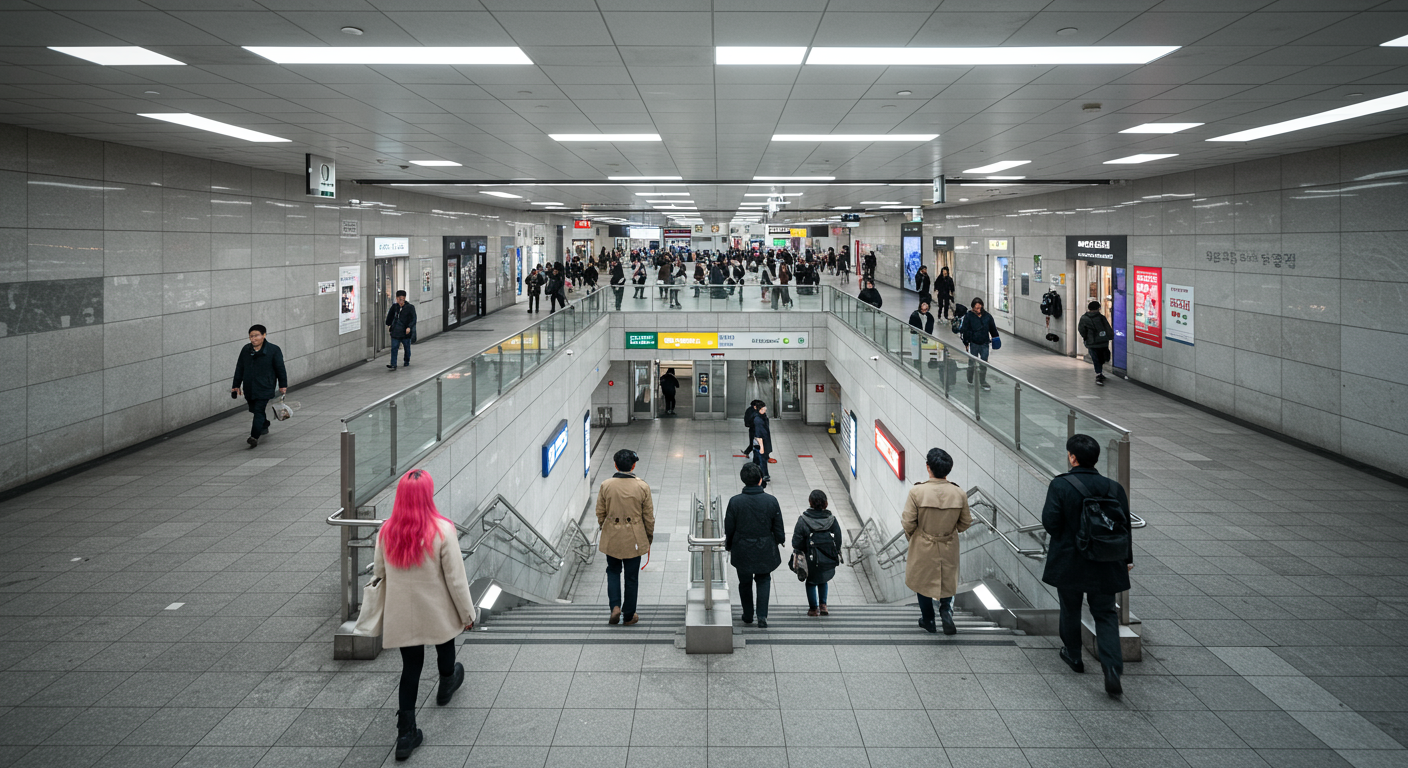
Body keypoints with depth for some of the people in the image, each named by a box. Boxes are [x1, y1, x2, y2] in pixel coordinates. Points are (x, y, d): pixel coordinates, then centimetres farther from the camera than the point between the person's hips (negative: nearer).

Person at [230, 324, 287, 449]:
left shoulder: (273, 350, -5)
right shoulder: (246, 350, 8)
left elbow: (280, 368, 0)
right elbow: (239, 369, 14)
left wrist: (283, 386, 0)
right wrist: (236, 386, 14)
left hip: (264, 388, -5)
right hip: (249, 388, 5)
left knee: (258, 411, -14)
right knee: (254, 410, 15)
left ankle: (254, 437, -21)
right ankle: (264, 427, 40)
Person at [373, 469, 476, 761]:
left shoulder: (386, 531, -12)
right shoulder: (442, 530, -22)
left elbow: (378, 572, 3)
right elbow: (456, 579, -16)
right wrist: (468, 614, -3)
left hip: (401, 616, 2)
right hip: (438, 613, -2)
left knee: (410, 666, 13)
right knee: (445, 648, 28)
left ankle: (406, 734, 13)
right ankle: (447, 686, 57)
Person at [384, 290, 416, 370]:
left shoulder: (410, 307, -6)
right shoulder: (394, 307, 5)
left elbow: (413, 319, -9)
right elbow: (390, 315, 23)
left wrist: (409, 327, -21)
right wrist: (388, 324, 30)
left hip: (405, 332, -2)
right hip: (395, 332, 2)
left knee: (407, 348, 13)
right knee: (394, 348, -6)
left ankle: (406, 361, 36)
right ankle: (393, 365, -9)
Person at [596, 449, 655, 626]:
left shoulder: (605, 485, -8)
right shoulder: (643, 486, -10)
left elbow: (600, 513, 1)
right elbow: (649, 516, -3)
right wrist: (649, 537, 11)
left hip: (612, 537, 1)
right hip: (634, 538, -1)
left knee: (613, 571, 20)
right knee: (631, 576, 11)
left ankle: (615, 606, 2)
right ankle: (629, 615, 20)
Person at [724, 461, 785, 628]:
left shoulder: (735, 502, -16)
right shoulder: (771, 501, -14)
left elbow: (729, 528, -6)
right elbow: (778, 527, -3)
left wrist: (729, 546, 12)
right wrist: (780, 540, 18)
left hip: (742, 550, 0)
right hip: (765, 550, 1)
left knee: (745, 583, 19)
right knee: (763, 580, 19)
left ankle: (748, 616, 31)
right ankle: (762, 616, 5)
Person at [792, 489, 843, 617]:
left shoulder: (803, 520, -14)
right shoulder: (832, 520, -7)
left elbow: (797, 542, -9)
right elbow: (838, 540, 1)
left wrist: (798, 554, 6)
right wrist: (835, 554, 13)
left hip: (811, 559, -2)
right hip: (828, 559, 2)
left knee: (811, 582, 16)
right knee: (823, 581, 25)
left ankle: (813, 609, 22)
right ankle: (823, 605, 20)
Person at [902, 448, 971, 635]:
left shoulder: (916, 492, -22)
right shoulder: (959, 494, -14)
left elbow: (908, 523, -15)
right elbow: (966, 523, 0)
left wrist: (910, 536, 7)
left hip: (923, 548, -1)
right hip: (948, 549, 2)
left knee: (923, 581, 20)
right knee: (947, 580, 23)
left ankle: (928, 621, 32)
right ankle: (946, 608, -1)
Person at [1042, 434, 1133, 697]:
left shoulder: (1060, 485, -14)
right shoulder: (1114, 488, -3)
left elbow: (1050, 522, -17)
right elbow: (1125, 526, 3)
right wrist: (1127, 558, 14)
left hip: (1069, 563, -2)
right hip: (1104, 566, 2)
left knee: (1070, 610, 19)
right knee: (1106, 615, 11)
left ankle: (1073, 655, 36)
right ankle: (1112, 667, -5)